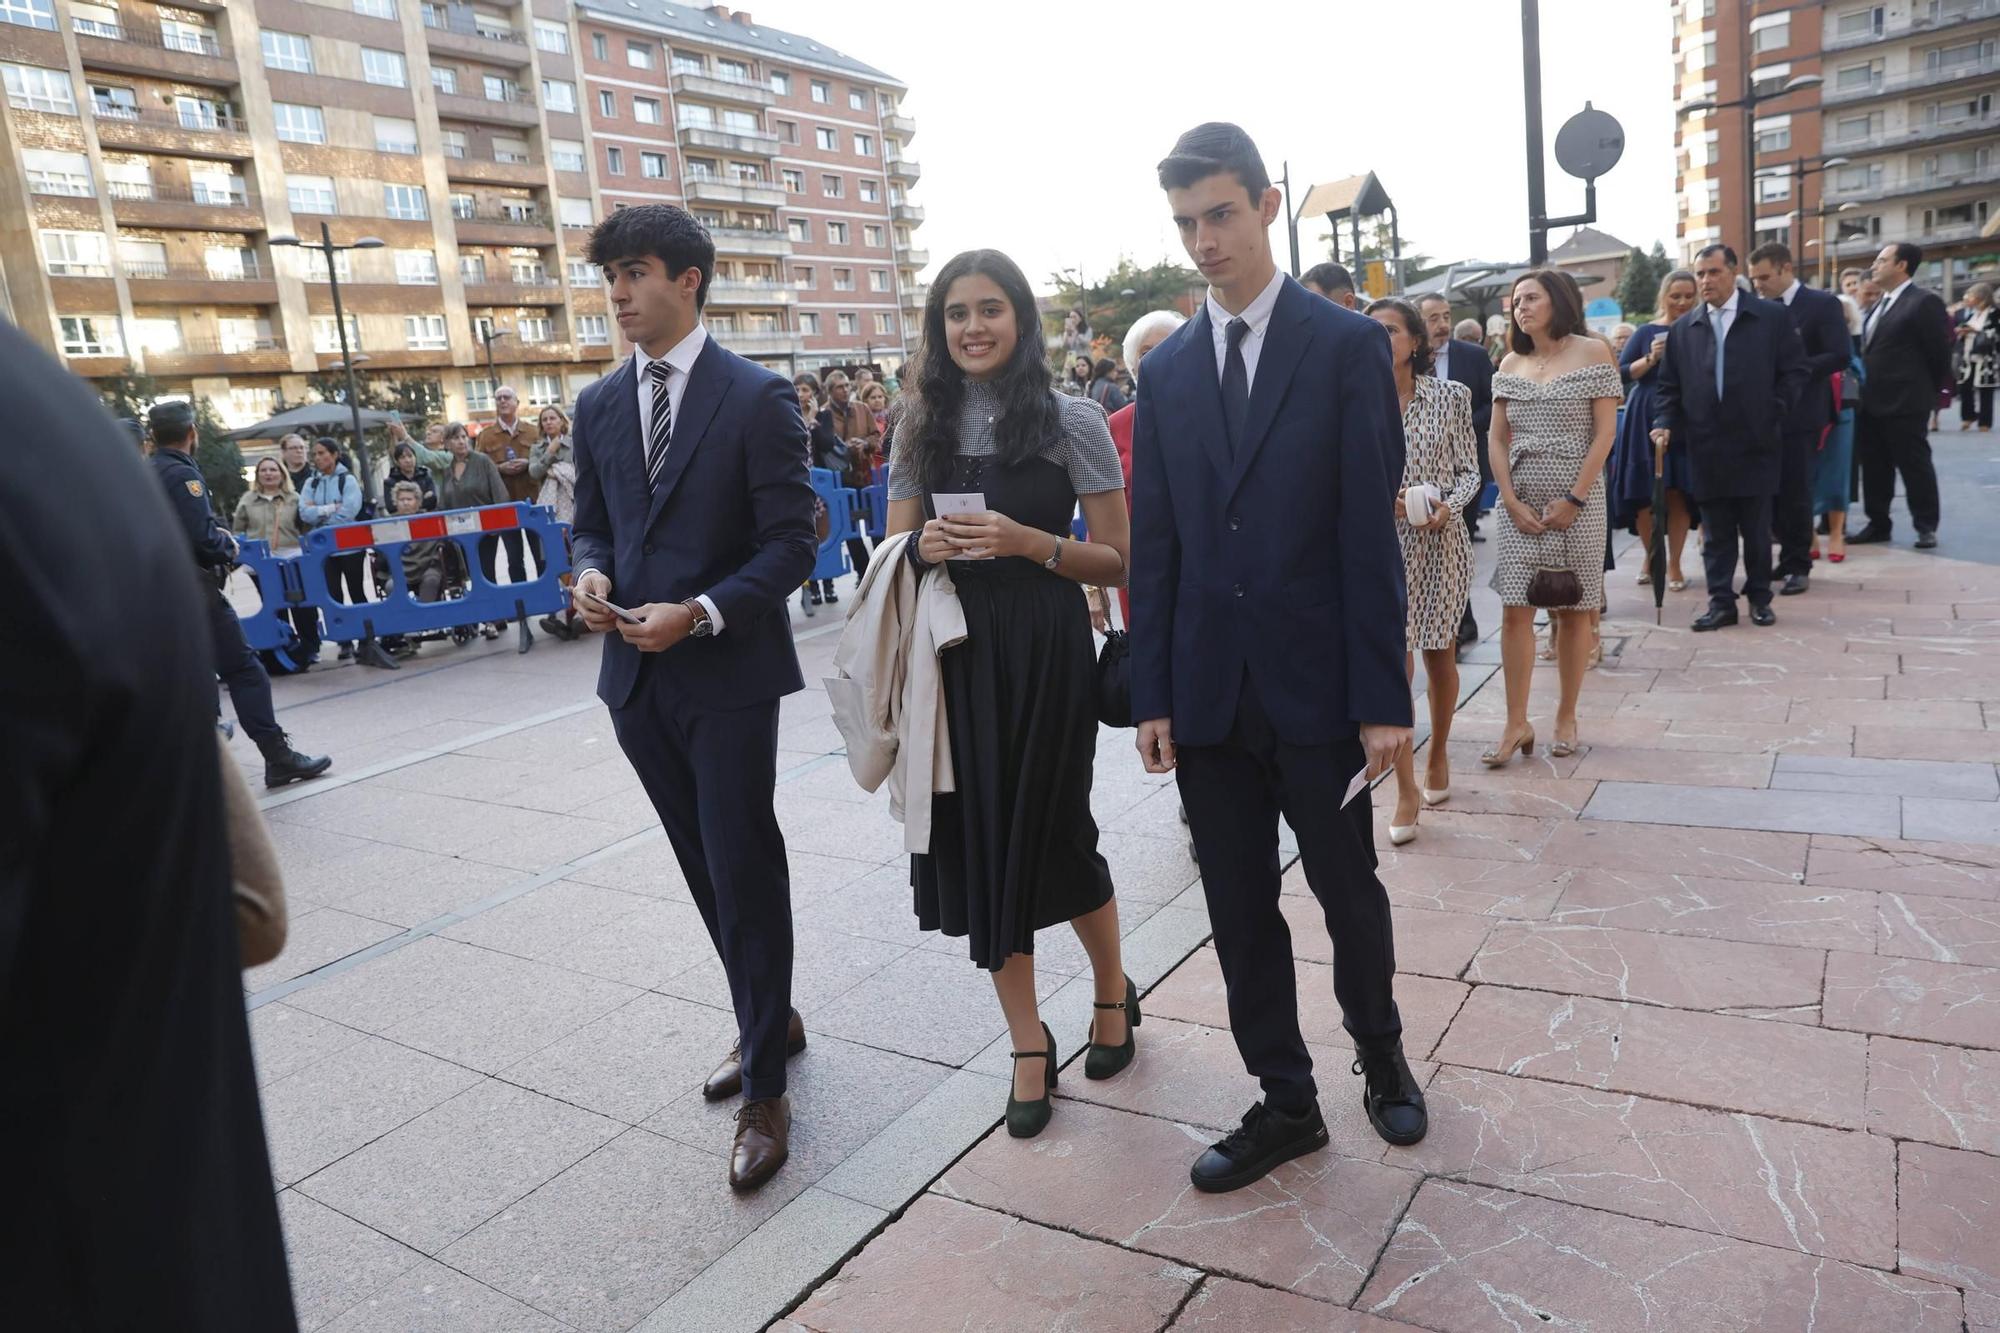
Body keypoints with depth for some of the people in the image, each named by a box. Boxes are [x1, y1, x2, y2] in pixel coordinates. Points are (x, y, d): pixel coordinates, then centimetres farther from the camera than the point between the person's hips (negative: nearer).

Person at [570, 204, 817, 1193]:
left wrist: (701, 613, -21)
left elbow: (789, 543, -10)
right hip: (637, 674, 6)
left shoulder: (756, 398, -7)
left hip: (727, 673, -6)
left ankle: (765, 1089, 11)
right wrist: (590, 573, -5)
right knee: (706, 869, 16)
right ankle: (768, 1022, 36)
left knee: (743, 870, -2)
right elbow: (592, 522, 18)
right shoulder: (598, 406, 10)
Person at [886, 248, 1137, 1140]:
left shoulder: (1071, 420, -3)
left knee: (1052, 834, 4)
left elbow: (1120, 561, -3)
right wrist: (926, 548, -10)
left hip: (1044, 655, -3)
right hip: (954, 657, 4)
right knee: (980, 841, 5)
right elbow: (897, 554, 12)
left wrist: (1026, 542, -18)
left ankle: (1112, 991, 35)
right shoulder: (924, 426, 8)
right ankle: (1028, 1044, 22)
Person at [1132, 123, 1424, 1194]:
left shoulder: (1347, 346, -3)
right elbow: (1154, 545, 7)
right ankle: (1285, 1102, 28)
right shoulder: (1165, 370, 8)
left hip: (1316, 683, -3)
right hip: (1209, 692, 4)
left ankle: (1380, 1055, 39)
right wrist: (1153, 693, 3)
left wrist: (1383, 699, -11)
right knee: (1239, 911, 10)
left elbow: (1370, 532, -7)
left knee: (1350, 893, 13)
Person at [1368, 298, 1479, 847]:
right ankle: (1406, 789, 2)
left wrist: (1447, 505, -16)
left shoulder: (1450, 396, 0)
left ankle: (1438, 754, 37)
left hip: (1441, 542, 1)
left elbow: (1469, 471, 3)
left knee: (1440, 657, 13)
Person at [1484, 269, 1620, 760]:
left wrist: (1574, 499, -12)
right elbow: (1497, 440, 8)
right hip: (1519, 503, 3)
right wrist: (1511, 501, -5)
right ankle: (1517, 723, 3)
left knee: (1573, 610, 4)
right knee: (1514, 611, -3)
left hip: (1576, 501, -3)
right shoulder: (1510, 365, 9)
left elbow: (1605, 433, -5)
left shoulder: (1592, 352, -1)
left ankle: (1566, 718, 15)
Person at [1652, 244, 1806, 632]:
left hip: (1756, 443, -2)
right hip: (1706, 447, 2)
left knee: (1757, 528, 7)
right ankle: (1721, 601, 11)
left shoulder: (1772, 317, 1)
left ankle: (1759, 597, 19)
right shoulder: (1683, 328, 8)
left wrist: (1774, 415, -6)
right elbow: (1669, 384, 9)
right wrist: (1665, 423, -5)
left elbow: (1794, 371, 1)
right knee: (1715, 531, 6)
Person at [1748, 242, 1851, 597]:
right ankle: (1790, 556, 21)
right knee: (1771, 490, 8)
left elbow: (1841, 355, -12)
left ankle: (1798, 566, 11)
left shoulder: (1823, 304, -5)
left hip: (1800, 413, -5)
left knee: (1795, 492, 0)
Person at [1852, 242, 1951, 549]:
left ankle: (1926, 526, 9)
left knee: (1914, 464, 0)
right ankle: (1878, 523, 20)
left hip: (1904, 401, -8)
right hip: (1872, 401, 8)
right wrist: (1865, 388, 8)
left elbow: (1940, 350, -8)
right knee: (1873, 466, 11)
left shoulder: (1924, 302, -9)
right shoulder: (1878, 306, 16)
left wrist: (1930, 390, -1)